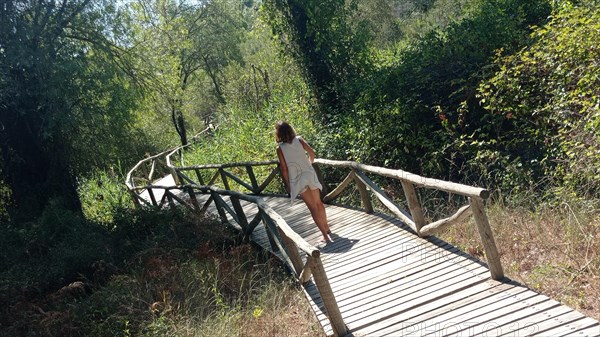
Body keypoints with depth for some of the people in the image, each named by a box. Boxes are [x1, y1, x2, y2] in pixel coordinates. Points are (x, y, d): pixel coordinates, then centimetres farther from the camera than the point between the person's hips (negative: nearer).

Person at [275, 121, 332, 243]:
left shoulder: (280, 148, -8)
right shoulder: (299, 140, -1)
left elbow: (284, 168, -8)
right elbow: (312, 153, -1)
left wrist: (288, 185, 1)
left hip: (298, 180, -3)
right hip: (310, 174, 3)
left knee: (313, 207, -1)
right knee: (318, 202, 20)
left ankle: (325, 236, -2)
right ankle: (326, 227, 36)